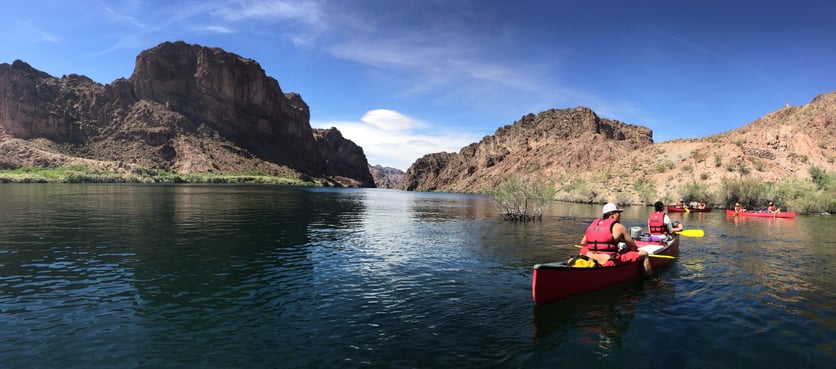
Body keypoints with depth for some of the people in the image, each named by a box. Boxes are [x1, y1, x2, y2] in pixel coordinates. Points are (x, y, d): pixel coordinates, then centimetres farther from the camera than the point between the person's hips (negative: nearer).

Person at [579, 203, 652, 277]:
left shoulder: (592, 224, 12)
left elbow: (582, 245, 15)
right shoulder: (619, 227, -2)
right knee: (644, 253, 9)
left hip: (593, 260, 6)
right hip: (612, 262, -5)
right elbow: (633, 247, 4)